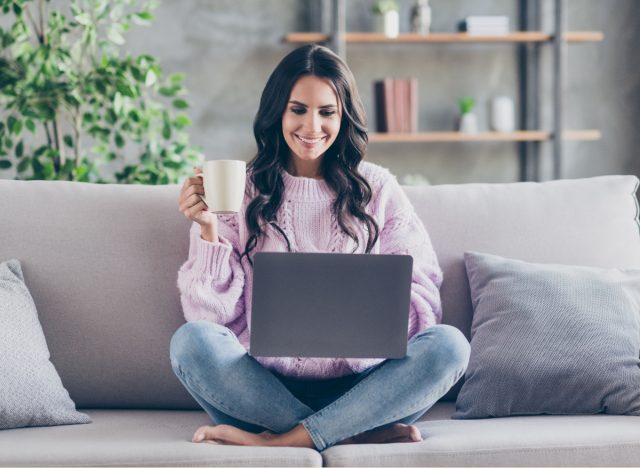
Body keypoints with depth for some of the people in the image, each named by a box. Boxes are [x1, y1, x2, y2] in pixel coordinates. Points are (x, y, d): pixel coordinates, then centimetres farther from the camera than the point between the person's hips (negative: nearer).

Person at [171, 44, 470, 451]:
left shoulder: (377, 189, 12)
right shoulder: (241, 191, 9)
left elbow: (422, 295, 5)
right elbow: (213, 314, 2)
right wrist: (209, 231, -13)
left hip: (359, 387, 1)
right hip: (264, 387, -1)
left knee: (448, 345, -25)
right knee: (191, 341, -29)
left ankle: (284, 441, -26)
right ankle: (361, 434, -27)